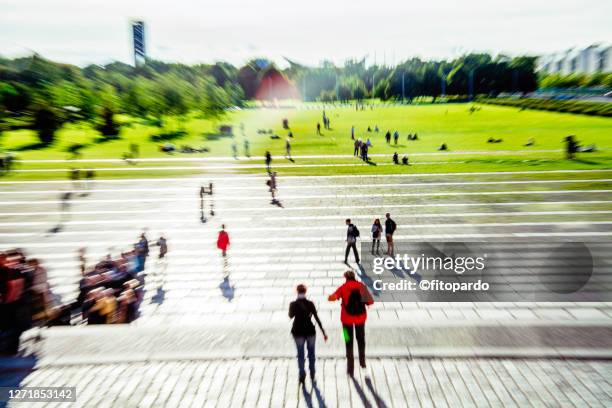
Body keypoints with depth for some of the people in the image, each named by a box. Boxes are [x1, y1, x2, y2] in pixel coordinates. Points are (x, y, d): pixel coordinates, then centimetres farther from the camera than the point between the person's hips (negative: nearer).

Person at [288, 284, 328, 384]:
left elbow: (290, 316, 7)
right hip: (310, 331, 1)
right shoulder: (310, 304, -8)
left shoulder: (293, 304, -8)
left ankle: (302, 375, 7)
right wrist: (323, 332, -4)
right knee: (311, 352, 18)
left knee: (300, 354, 13)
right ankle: (312, 375, 27)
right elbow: (317, 318, -8)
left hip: (298, 332, -1)